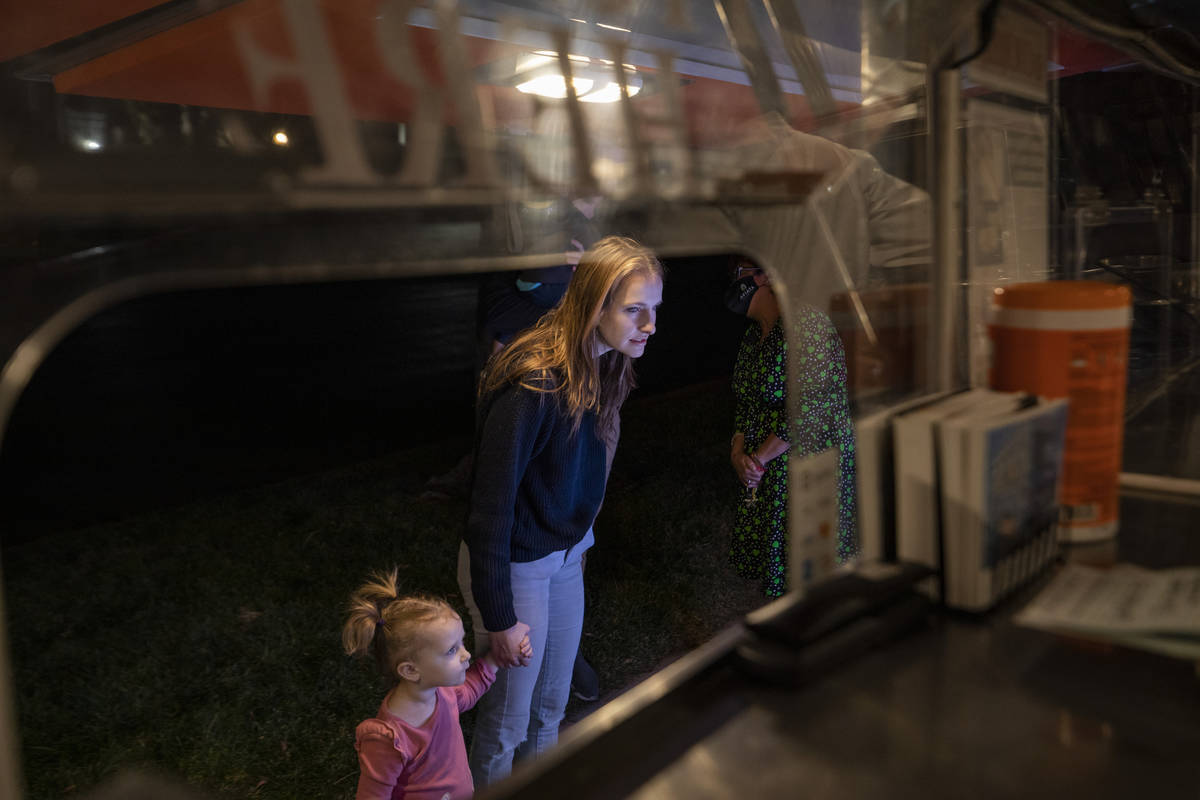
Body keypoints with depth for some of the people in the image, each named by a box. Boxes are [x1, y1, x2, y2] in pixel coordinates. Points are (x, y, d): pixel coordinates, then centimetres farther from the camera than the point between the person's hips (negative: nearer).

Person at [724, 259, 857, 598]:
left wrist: (759, 457, -20)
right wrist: (738, 450, -5)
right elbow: (744, 399, 12)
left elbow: (809, 404, -26)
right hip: (768, 464, 8)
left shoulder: (806, 324, -21)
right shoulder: (754, 333, 8)